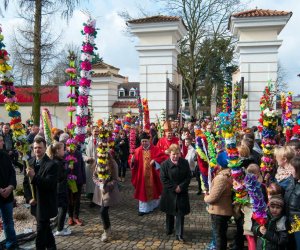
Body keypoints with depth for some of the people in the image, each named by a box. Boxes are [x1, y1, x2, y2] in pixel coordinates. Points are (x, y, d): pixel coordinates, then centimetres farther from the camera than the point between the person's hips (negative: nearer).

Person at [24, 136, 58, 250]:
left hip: (45, 204, -7)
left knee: (41, 230, -3)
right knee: (45, 227, 22)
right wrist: (30, 197, -1)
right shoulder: (30, 162, 3)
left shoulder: (51, 164, -17)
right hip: (35, 202, 7)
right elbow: (26, 182, 9)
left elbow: (49, 184, -24)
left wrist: (34, 176, -34)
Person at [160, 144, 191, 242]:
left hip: (182, 193, 0)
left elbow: (188, 177, -3)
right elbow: (163, 179, -12)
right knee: (169, 212, 16)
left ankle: (179, 234, 5)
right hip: (169, 193, 0)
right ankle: (169, 229, 37)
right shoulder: (165, 164, -11)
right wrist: (174, 187, -16)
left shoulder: (185, 162, -5)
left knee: (180, 213, -2)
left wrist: (181, 186, -15)